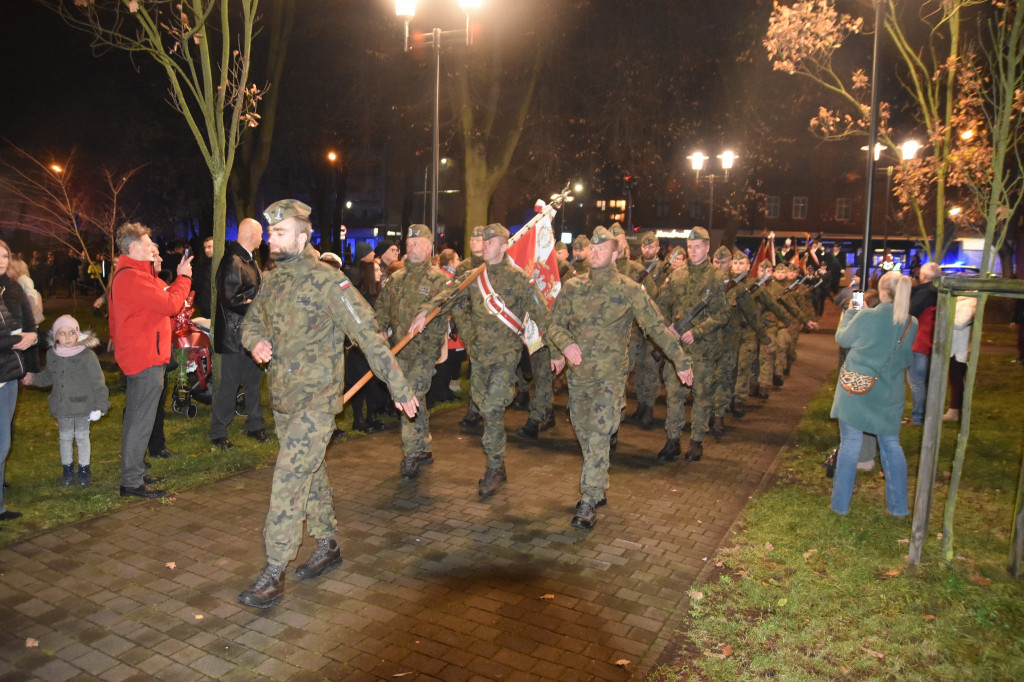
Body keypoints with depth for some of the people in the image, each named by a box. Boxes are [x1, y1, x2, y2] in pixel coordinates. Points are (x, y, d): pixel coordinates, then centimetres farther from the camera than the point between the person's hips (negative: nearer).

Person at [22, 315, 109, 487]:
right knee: (65, 437, 15)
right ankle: (67, 468, 30)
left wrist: (100, 406, -14)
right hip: (61, 406, 4)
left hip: (83, 405, -4)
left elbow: (98, 382, -12)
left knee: (82, 436, 8)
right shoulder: (52, 354, 0)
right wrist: (34, 379, 7)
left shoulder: (87, 356, -15)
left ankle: (84, 469, 23)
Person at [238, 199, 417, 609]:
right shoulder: (272, 281, 7)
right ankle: (328, 546, 34)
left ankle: (273, 576, -1)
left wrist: (399, 388, -17)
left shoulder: (327, 282, -15)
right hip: (283, 398, 8)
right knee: (310, 474, 17)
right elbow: (251, 320, 19)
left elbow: (369, 337, -16)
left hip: (316, 400, -7)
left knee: (289, 480, -10)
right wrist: (255, 341, -6)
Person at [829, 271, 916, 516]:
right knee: (892, 447, 15)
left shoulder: (866, 317, -16)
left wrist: (849, 312, 14)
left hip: (856, 392, -3)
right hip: (889, 395, 3)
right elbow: (909, 359, 11)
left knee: (849, 445, 5)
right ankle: (898, 505, 24)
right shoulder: (912, 325, -3)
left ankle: (840, 503, 14)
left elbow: (842, 338, 1)